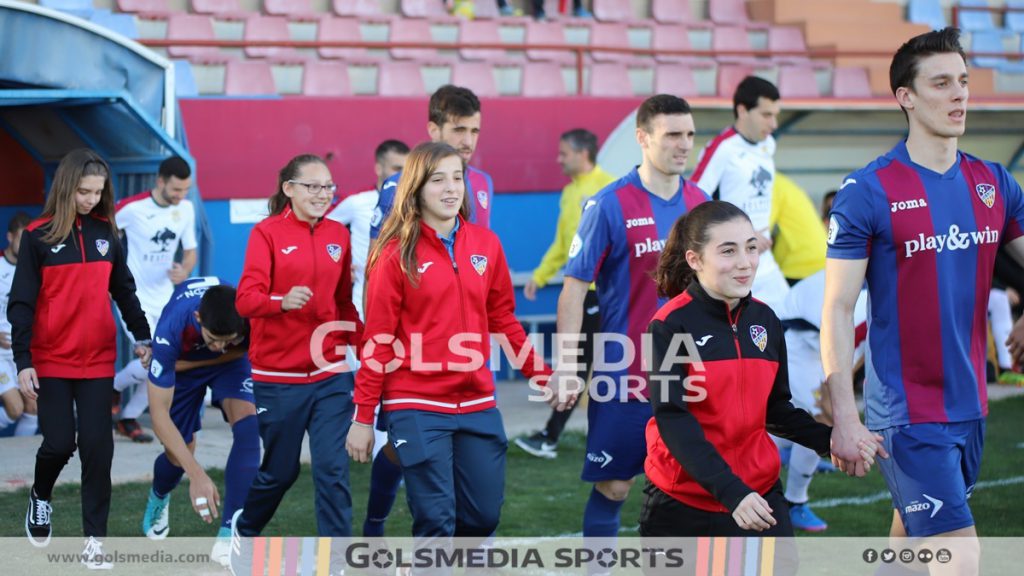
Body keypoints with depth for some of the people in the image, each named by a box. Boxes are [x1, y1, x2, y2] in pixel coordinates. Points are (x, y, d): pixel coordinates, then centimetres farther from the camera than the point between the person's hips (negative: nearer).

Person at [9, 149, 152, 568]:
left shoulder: (105, 232, 5)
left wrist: (142, 336, 15)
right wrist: (23, 362, -10)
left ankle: (94, 539, 4)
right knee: (59, 442, -2)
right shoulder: (38, 236, -6)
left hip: (98, 362, 3)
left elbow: (123, 289, 15)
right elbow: (21, 304, -6)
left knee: (97, 448, -2)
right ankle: (40, 498, 30)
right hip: (51, 362, -3)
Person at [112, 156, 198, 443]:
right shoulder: (132, 207, -17)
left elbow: (190, 251, 8)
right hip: (135, 298, -5)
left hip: (166, 298, 5)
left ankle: (129, 419, 23)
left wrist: (184, 271, -14)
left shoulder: (186, 208, -2)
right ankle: (114, 386, 12)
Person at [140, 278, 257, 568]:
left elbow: (238, 350, -12)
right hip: (181, 363, -1)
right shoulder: (172, 329, -42)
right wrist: (197, 475, -41)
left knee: (248, 425, -25)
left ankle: (229, 535, -22)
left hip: (230, 362, 1)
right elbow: (159, 413, -37)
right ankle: (158, 499, 44)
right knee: (179, 455, 4)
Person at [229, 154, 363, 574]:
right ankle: (246, 527, 40)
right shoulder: (268, 232, -6)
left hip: (331, 374, 3)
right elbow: (246, 299, -16)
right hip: (279, 376, -3)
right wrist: (282, 301, -35)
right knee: (280, 470, 10)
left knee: (333, 470, -6)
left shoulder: (338, 236, 6)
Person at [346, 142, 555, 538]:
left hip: (478, 404, 4)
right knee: (436, 521, -5)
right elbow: (378, 340, -4)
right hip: (418, 408, -4)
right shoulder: (397, 254, -5)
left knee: (483, 516, 7)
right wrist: (363, 417, -4)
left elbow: (503, 319, 15)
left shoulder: (486, 244, 6)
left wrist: (540, 374, 11)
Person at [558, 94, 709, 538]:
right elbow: (575, 287, -8)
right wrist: (566, 365, -14)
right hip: (623, 376, -4)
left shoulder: (699, 202, 6)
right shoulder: (610, 205, -10)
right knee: (613, 486, 3)